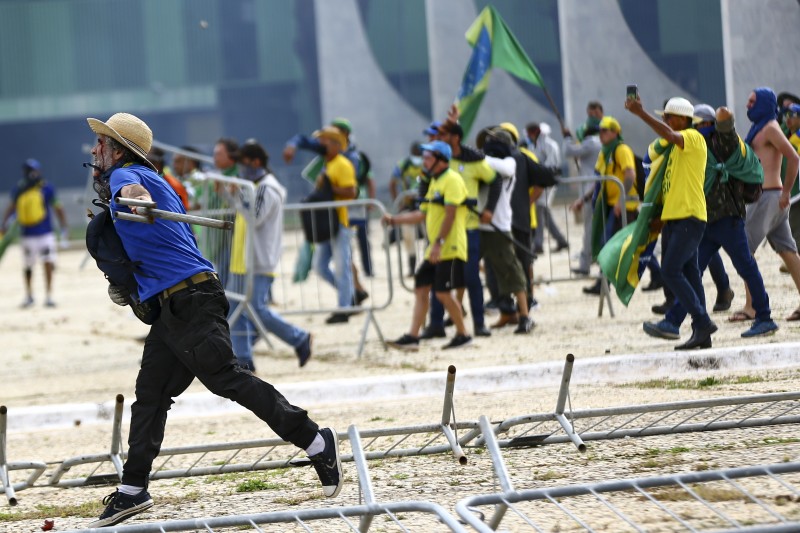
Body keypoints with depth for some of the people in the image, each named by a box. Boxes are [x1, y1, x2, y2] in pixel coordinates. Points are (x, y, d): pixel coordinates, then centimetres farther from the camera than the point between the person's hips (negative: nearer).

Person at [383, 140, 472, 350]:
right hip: (435, 251, 10)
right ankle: (412, 337, 2)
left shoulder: (452, 180, -12)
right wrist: (394, 220, 17)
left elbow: (450, 214, -20)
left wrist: (439, 242, -25)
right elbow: (422, 214, 23)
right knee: (421, 288, 4)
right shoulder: (435, 182, 19)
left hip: (450, 248, -10)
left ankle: (463, 335, 4)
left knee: (443, 292, -9)